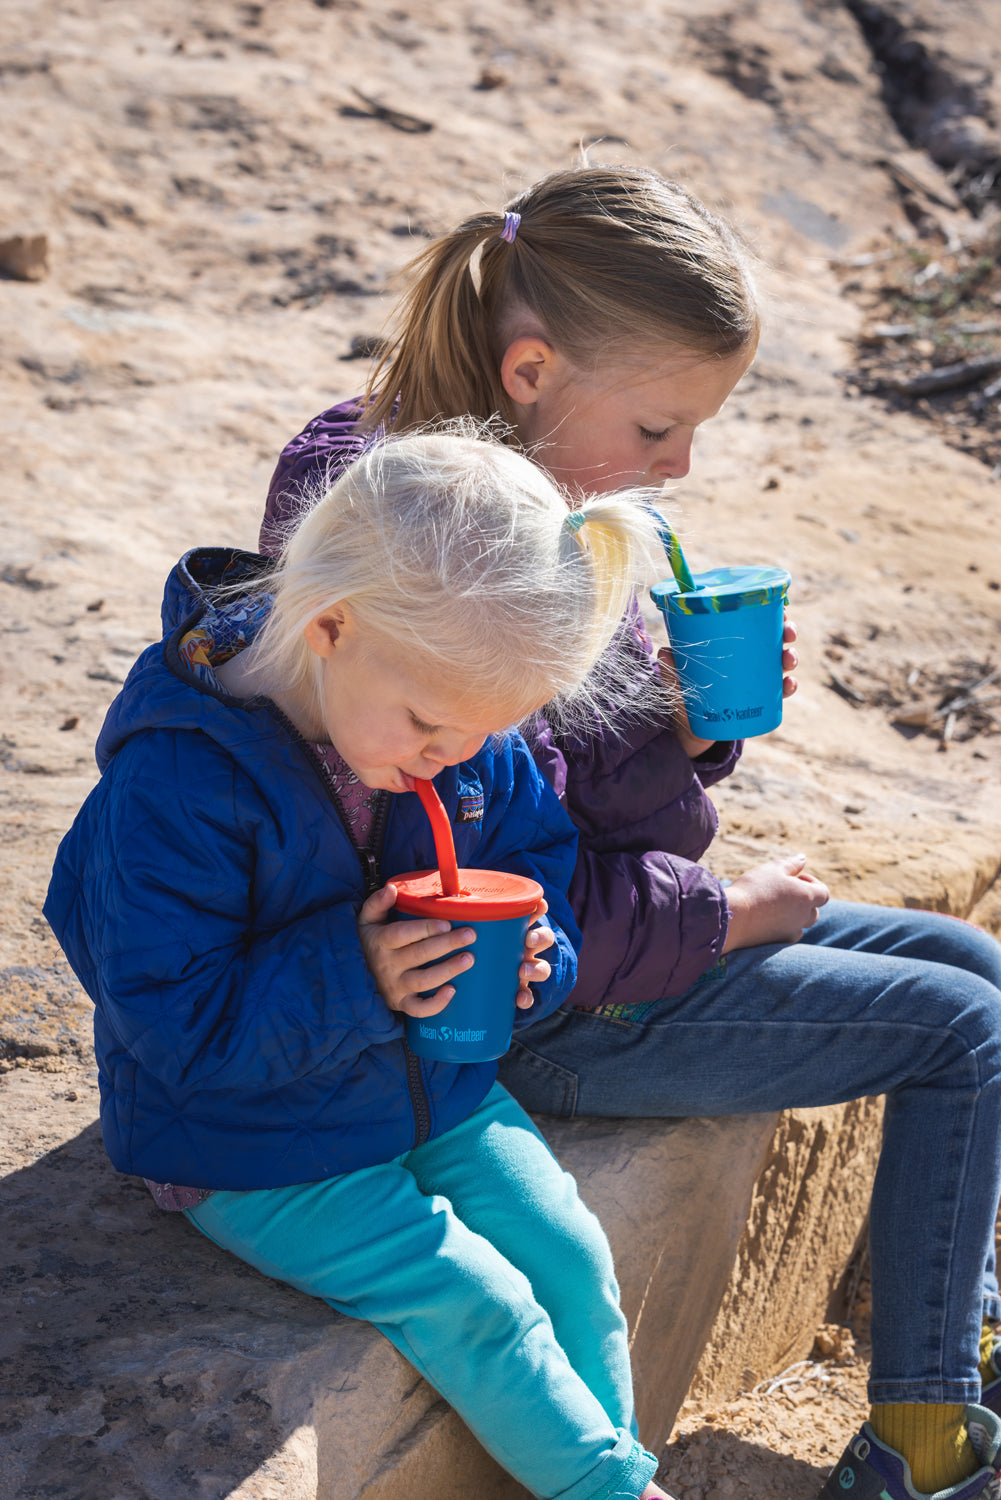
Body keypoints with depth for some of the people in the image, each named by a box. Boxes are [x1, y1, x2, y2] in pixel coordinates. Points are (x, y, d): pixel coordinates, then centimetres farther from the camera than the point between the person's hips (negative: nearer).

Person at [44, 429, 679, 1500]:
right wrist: (351, 978, -35)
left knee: (569, 1254, -5)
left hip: (436, 1091, 6)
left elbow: (538, 861, 7)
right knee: (476, 1306, -16)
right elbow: (176, 1021, -26)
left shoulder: (472, 747, -9)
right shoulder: (174, 781, -29)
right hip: (252, 1147, -6)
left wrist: (534, 959, -15)